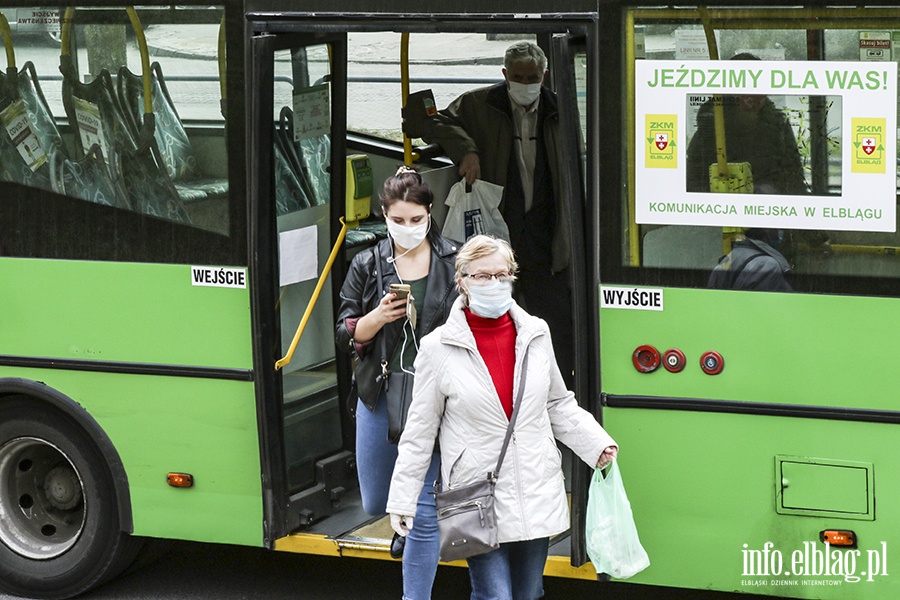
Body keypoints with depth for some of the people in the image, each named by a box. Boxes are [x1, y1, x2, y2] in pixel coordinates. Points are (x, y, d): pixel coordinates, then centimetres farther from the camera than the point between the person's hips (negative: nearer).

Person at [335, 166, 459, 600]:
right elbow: (345, 335, 3)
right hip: (381, 397, 3)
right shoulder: (367, 266, 3)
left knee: (423, 513, -5)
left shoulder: (454, 263, -3)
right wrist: (379, 316, -16)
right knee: (375, 505, 15)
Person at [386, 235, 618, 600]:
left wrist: (597, 445, 4)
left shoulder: (535, 334, 3)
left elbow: (559, 405, 16)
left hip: (537, 494, 4)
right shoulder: (438, 348, -6)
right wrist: (403, 500, -2)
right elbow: (420, 431, -1)